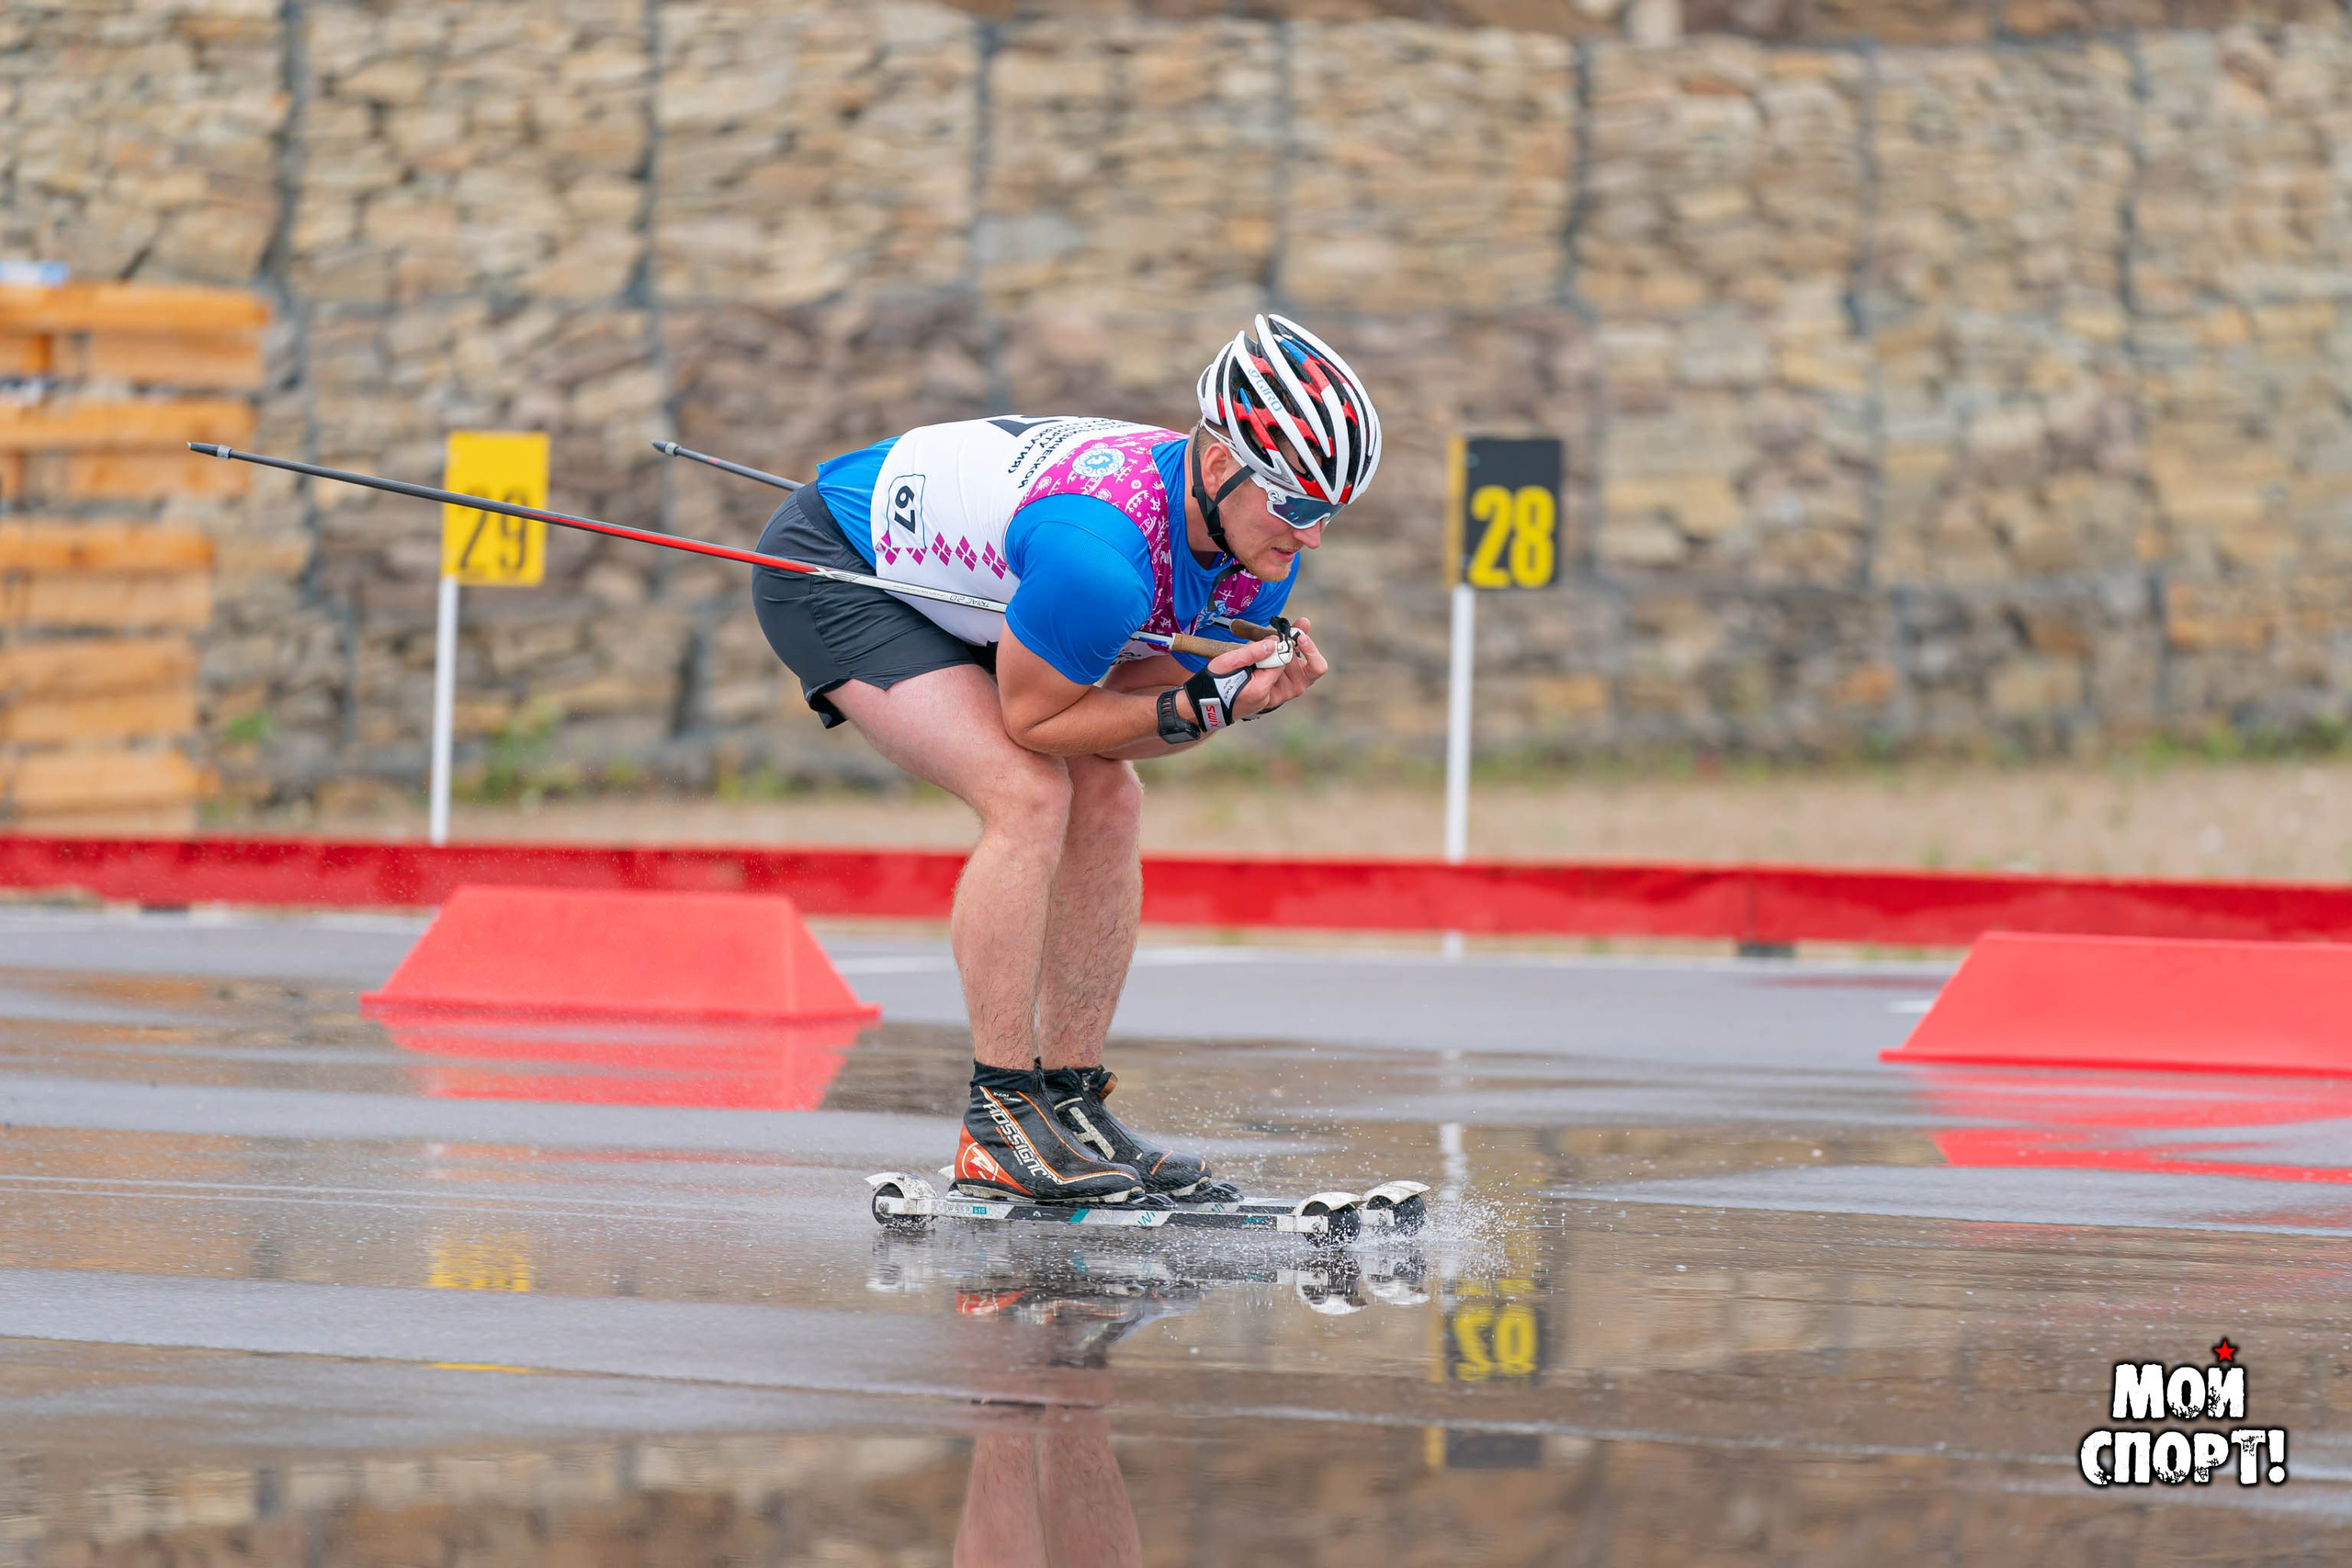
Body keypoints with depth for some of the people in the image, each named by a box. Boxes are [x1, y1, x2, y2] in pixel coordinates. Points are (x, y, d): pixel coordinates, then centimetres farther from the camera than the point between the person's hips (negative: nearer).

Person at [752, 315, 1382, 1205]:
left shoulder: (1260, 545, -12)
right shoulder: (1102, 555, -39)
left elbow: (1125, 700, -5)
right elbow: (1033, 717, -26)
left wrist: (1251, 693, -22)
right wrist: (1199, 703, -31)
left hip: (947, 579, 9)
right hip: (828, 571, -9)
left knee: (1106, 800, -1)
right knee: (1029, 795, -22)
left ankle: (1070, 1102, 4)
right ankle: (998, 1131, -20)